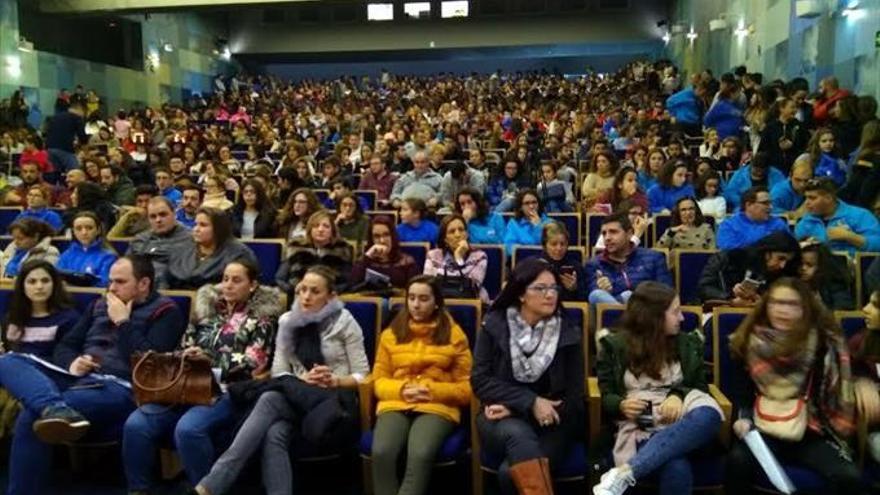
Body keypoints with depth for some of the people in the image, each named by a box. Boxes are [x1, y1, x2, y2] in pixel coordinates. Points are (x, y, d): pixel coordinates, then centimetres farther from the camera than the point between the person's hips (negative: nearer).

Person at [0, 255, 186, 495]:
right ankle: (56, 410, -46)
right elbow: (63, 346, 22)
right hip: (77, 378, 8)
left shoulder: (166, 312, 3)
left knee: (31, 416, -30)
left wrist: (123, 322, -5)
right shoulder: (100, 305, 24)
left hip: (119, 388, -8)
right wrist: (71, 363, -2)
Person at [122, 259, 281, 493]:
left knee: (188, 429, -33)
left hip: (227, 391, -5)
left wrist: (208, 358, -13)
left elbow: (253, 362, -5)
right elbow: (185, 347, 22)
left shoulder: (260, 317, 7)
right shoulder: (207, 308, 22)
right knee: (136, 424, -18)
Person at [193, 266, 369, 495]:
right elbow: (278, 373, 8)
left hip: (335, 401, -3)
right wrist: (301, 380, -13)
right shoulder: (287, 321, 11)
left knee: (269, 399, -31)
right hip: (297, 399, 4)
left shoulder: (345, 322, 0)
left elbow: (362, 376, -1)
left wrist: (335, 381, -20)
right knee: (274, 434, -34)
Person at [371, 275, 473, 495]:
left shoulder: (454, 334, 10)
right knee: (381, 453, -31)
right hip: (395, 404, 2)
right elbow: (379, 380, 14)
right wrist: (402, 390, -7)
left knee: (420, 455, -34)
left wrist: (433, 391, -10)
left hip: (437, 407, -2)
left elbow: (467, 386, 7)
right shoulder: (391, 334, 17)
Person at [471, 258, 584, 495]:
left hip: (551, 422, 0)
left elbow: (573, 396, -1)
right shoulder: (495, 325, 2)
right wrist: (529, 402, -16)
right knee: (518, 433, -36)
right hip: (501, 418, 1)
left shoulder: (568, 333, 3)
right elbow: (480, 380, -3)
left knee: (510, 472, -30)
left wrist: (513, 407, -11)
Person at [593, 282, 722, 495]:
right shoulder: (614, 345, 6)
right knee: (677, 469, -40)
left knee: (708, 416, -38)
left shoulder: (688, 343, 16)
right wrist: (621, 405, -17)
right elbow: (602, 396, 7)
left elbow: (700, 386, 13)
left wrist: (679, 395, -10)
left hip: (681, 422, 4)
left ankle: (623, 474, -43)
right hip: (638, 426, -4)